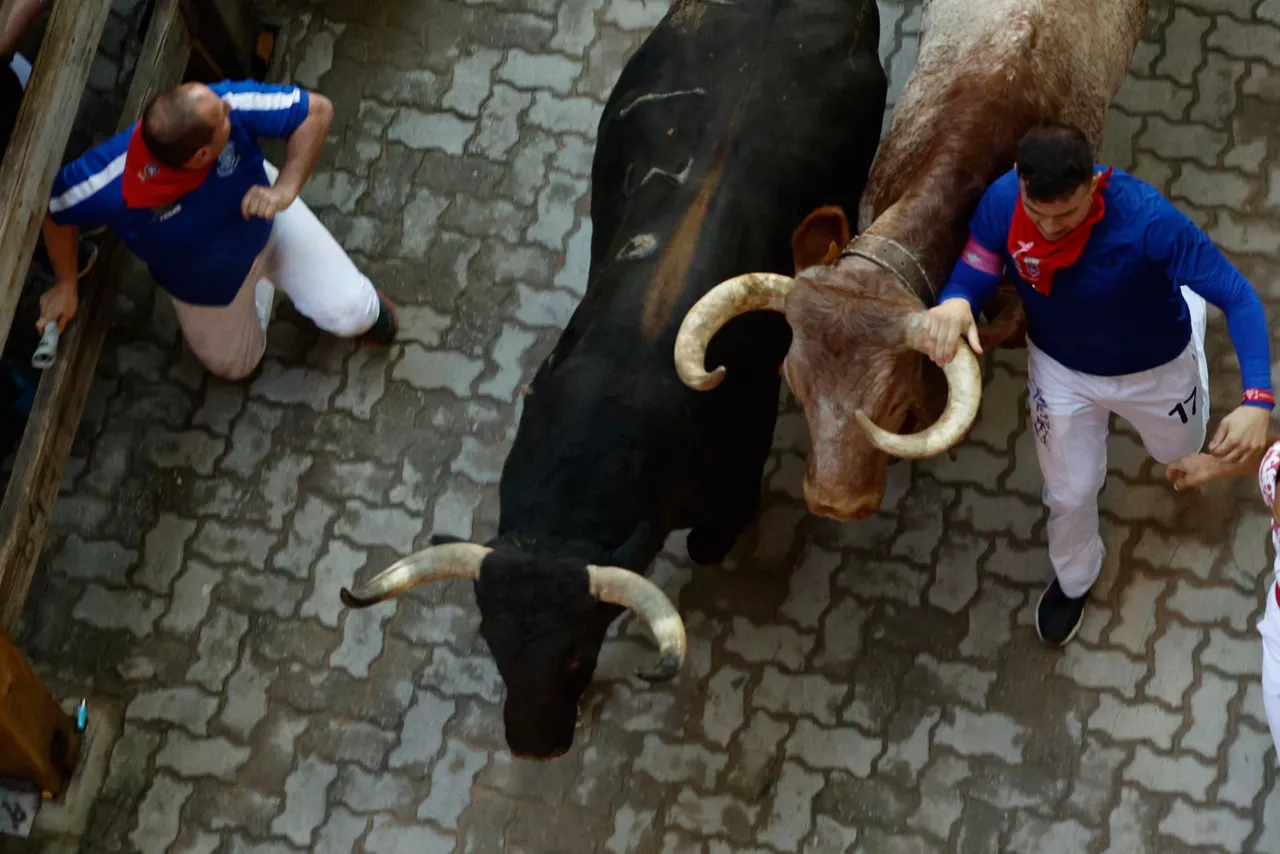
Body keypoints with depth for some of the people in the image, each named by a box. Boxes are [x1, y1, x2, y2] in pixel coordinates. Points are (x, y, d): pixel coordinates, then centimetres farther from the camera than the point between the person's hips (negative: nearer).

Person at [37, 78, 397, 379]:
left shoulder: (232, 105, -43)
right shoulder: (111, 185, -43)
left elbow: (318, 110, -32)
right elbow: (55, 209, -21)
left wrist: (285, 189, -43)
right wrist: (65, 286, -14)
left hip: (268, 221, 0)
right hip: (202, 281, 0)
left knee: (350, 314, -7)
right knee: (234, 366, 23)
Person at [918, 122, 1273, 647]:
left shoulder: (1147, 219, -43)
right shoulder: (1001, 202, -32)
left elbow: (1239, 297, -38)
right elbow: (971, 279, -22)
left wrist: (1257, 401, -52)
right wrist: (953, 306, -50)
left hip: (1154, 367, -1)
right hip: (1061, 369, 1)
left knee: (1178, 453, 32)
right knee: (1071, 493, 19)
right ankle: (1074, 580, 54)